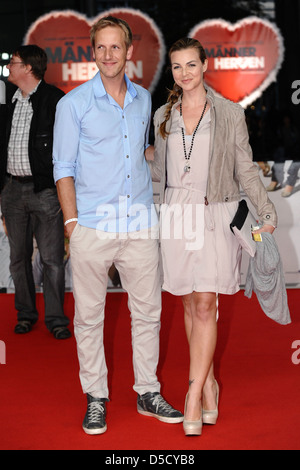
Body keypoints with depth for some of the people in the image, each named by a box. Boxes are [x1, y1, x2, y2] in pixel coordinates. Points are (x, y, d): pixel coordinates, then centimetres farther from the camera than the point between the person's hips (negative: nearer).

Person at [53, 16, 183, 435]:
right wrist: (72, 220, -8)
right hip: (93, 227, -3)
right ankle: (96, 398, 17)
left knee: (148, 311, 8)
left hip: (140, 225, 4)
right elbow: (63, 168, -1)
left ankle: (148, 393, 22)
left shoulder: (144, 100, 12)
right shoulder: (74, 104, 0)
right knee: (89, 315, 4)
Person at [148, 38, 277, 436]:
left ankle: (193, 397, -4)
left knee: (205, 304, -9)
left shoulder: (230, 113, 2)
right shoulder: (163, 116, 11)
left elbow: (245, 168, 4)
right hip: (176, 215, 3)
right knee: (190, 303, 8)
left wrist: (266, 210, -2)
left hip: (214, 216, -3)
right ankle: (208, 383, 21)